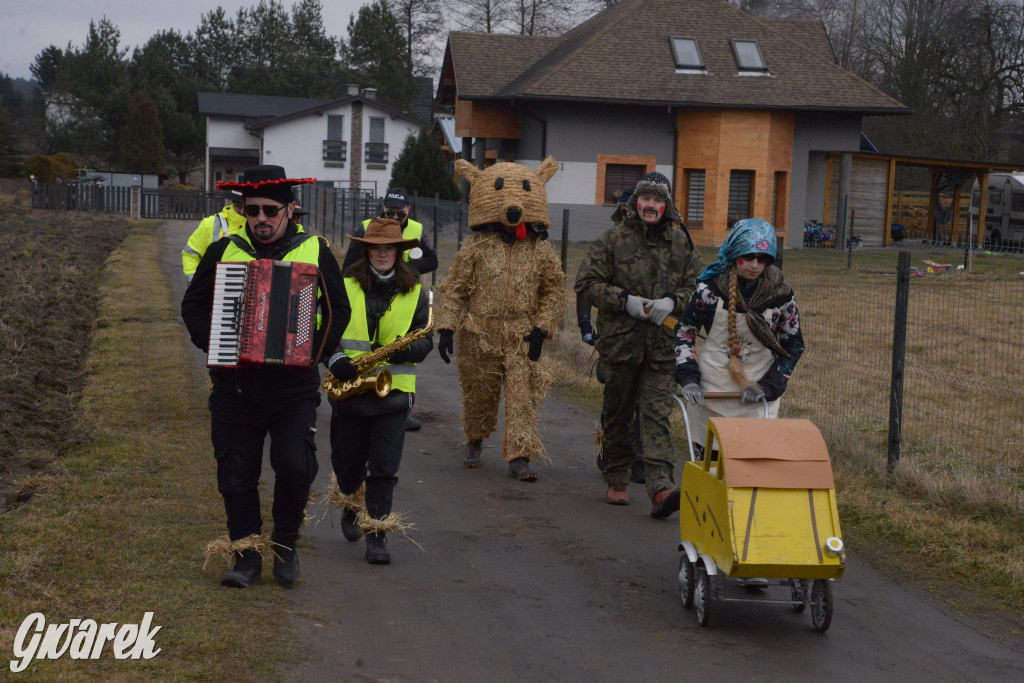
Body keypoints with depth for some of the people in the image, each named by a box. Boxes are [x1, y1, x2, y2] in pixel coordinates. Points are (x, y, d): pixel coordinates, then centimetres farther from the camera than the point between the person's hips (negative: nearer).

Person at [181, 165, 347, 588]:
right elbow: (193, 305, 12)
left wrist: (315, 346, -7)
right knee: (236, 475, 3)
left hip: (294, 385, -1)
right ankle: (246, 559, 18)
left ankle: (285, 544, 13)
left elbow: (339, 310, 9)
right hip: (234, 386, 2)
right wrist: (210, 341, -6)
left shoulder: (315, 252, 3)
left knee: (295, 467, -13)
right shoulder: (224, 252, 5)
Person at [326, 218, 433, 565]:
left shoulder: (415, 293, 5)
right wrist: (335, 358, -16)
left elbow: (426, 341, 4)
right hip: (350, 386, 0)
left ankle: (377, 533, 0)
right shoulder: (345, 288, 1)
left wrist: (403, 351, -17)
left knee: (384, 468, -6)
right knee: (348, 462, 13)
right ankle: (349, 506, 43)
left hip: (393, 391, 0)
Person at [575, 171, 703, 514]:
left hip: (662, 344, 0)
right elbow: (586, 282, -1)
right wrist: (625, 300, -13)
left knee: (657, 414, -8)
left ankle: (661, 487, -15)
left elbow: (696, 285, 12)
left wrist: (673, 302, -8)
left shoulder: (680, 241, 6)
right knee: (618, 414, 11)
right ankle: (616, 481, 26)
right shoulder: (614, 240, -1)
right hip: (620, 340, 0)